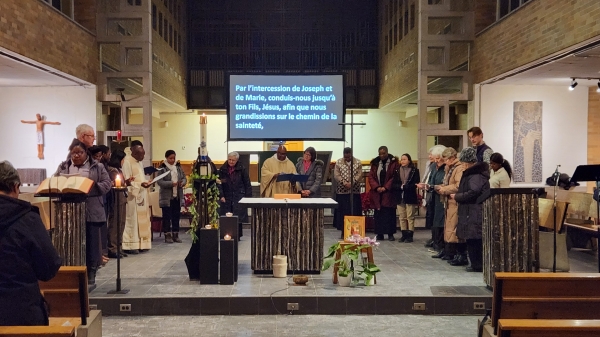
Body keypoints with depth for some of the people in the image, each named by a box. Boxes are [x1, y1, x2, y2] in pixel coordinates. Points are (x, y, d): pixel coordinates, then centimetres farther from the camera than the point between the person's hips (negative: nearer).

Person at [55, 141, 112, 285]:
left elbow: (107, 184, -3)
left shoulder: (97, 167, 3)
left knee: (91, 242, 3)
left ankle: (91, 272, 12)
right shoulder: (63, 167, 12)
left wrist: (90, 188, -18)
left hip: (91, 212, -2)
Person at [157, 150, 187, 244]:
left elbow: (184, 178, 11)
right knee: (167, 216, 2)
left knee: (176, 216, 9)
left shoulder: (178, 167, 9)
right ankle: (167, 235, 10)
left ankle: (175, 235, 17)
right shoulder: (162, 168, -7)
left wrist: (182, 183, -12)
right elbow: (159, 182, -14)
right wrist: (171, 183, -25)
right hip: (166, 197, -5)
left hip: (178, 196, 5)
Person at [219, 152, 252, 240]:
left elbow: (247, 184, 1)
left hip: (239, 197, -2)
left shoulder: (242, 169, -1)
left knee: (238, 217, -3)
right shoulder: (222, 169, 4)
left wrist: (248, 196, -3)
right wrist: (221, 196, -2)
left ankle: (237, 235, 5)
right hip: (227, 197, 2)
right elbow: (219, 183, 6)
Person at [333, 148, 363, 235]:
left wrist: (351, 183, -17)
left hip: (354, 191, 0)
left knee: (354, 211, 1)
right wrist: (344, 183, -16)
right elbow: (336, 175, -3)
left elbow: (359, 175, -4)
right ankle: (343, 231, 8)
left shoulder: (358, 162, 4)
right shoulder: (338, 162, 4)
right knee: (342, 211, 1)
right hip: (342, 191, 0)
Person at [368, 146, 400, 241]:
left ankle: (390, 234, 6)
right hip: (377, 193, 3)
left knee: (390, 214, -1)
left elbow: (395, 177, -7)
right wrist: (376, 187, -9)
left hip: (388, 193, -3)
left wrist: (385, 187, -14)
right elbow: (371, 177, 6)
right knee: (378, 214, 4)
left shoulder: (393, 162, -1)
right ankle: (379, 234, 9)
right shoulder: (375, 163, 9)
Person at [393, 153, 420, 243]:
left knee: (410, 217, 0)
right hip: (400, 197, 4)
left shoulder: (414, 170, -2)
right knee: (402, 217, 6)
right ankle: (404, 234, 13)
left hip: (410, 197, -4)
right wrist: (400, 186, -12)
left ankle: (410, 235, 5)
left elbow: (415, 184, -9)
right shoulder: (397, 171, 9)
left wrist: (404, 186, -13)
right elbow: (394, 185, 5)